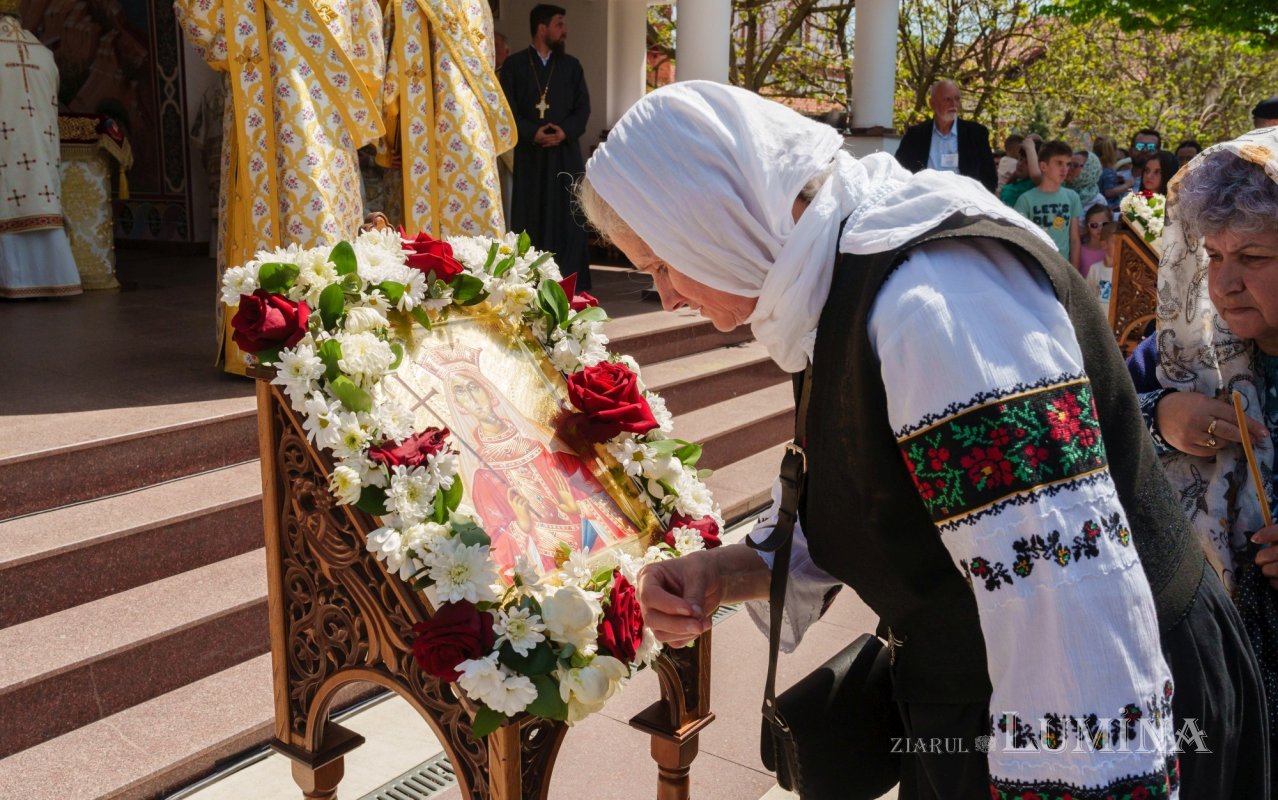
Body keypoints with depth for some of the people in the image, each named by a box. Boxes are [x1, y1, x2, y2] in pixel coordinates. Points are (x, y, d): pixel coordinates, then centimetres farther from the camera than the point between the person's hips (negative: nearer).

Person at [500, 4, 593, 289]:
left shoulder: (571, 65, 13)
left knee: (567, 215, -2)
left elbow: (583, 107, 7)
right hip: (529, 152, -2)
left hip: (566, 152, 2)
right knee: (530, 215, -2)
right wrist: (532, 132, -15)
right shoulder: (514, 65, 6)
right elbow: (507, 108, 0)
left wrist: (565, 131, -11)